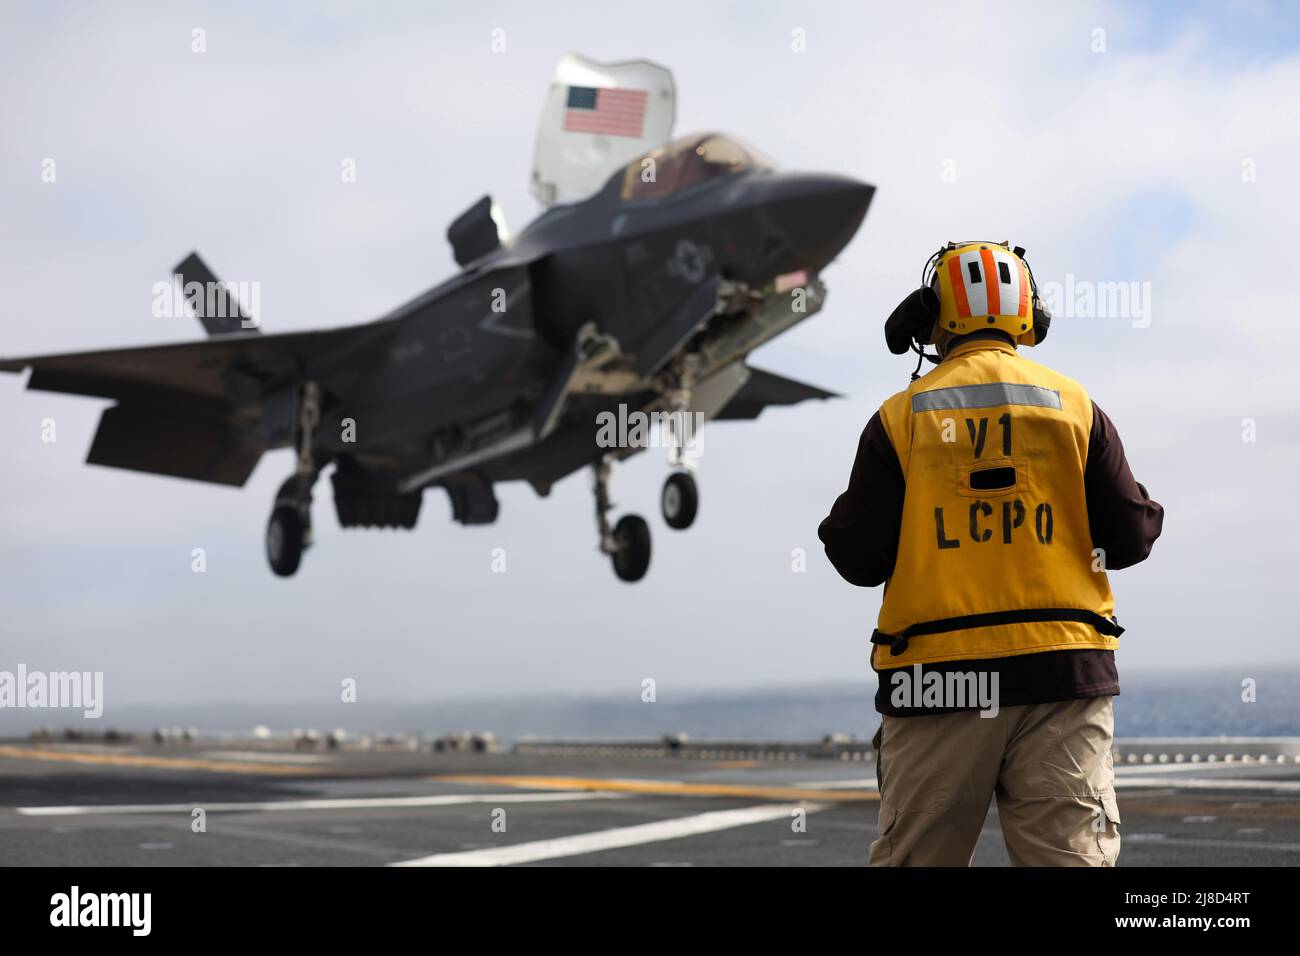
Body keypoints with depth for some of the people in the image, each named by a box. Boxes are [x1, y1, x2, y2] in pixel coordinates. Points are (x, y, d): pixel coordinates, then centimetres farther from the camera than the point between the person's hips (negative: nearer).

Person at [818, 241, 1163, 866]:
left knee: (913, 858, 8)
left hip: (936, 676, 0)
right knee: (1070, 856, 0)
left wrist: (841, 526, 21)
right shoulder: (1075, 406, 5)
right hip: (1062, 673, 1)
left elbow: (859, 559, -1)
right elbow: (1130, 537, 5)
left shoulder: (900, 417, 1)